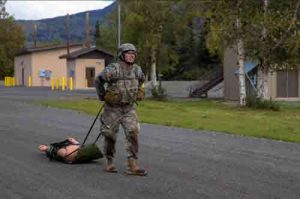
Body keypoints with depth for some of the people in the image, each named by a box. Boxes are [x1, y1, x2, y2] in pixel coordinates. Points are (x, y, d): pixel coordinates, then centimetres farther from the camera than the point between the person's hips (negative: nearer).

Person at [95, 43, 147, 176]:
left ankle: (133, 166, -10)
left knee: (132, 134, -11)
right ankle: (110, 162, 24)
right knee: (110, 135, 5)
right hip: (113, 109, -3)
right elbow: (98, 81, -7)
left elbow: (141, 80, 24)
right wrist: (103, 96, -3)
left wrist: (138, 93, 20)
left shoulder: (136, 69, 1)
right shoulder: (113, 69, -17)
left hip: (129, 109, 4)